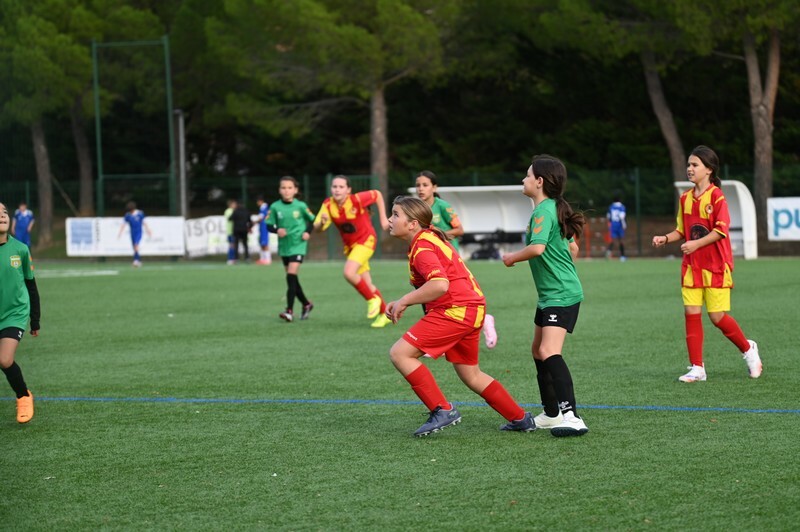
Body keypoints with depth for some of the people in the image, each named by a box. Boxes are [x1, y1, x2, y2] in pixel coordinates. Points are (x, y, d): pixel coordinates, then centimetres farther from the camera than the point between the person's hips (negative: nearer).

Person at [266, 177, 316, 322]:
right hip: (284, 246, 4)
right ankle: (306, 304, 31)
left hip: (298, 245, -4)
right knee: (292, 278, 11)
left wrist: (308, 232, -8)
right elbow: (269, 225, 2)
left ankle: (290, 310, -17)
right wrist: (277, 230, -17)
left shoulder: (301, 206, -6)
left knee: (291, 275, -16)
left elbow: (312, 220, 7)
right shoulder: (275, 207, -2)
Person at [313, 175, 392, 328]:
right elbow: (317, 228, -17)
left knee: (349, 273, -26)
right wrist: (322, 222, -40)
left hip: (366, 240, -6)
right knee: (367, 285, 12)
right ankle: (384, 313, 31)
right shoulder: (328, 205, -12)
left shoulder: (357, 199, -24)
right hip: (350, 245, 6)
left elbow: (377, 194, -7)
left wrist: (383, 218, -5)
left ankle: (372, 299, -4)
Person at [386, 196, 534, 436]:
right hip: (472, 308, 11)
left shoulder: (421, 248, -14)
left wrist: (404, 301, -19)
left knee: (400, 353, -12)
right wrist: (403, 303, 14)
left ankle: (443, 410, -11)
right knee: (471, 375, 22)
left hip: (455, 310, -11)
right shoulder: (430, 238, 18)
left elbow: (439, 285, -29)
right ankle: (520, 419, 29)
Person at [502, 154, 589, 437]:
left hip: (561, 294, -11)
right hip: (549, 294, 11)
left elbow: (537, 247, -30)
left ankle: (571, 416, -28)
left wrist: (513, 257, -13)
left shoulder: (544, 210, -16)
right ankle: (552, 414, 27)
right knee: (539, 351, 18)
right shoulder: (554, 208, 15)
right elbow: (572, 248, 24)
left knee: (549, 352, -21)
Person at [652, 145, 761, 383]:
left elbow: (721, 230, -16)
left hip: (715, 265, -6)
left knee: (717, 316, -4)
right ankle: (697, 368, 3)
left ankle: (748, 349, 21)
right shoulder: (685, 198, 10)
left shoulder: (716, 196, -10)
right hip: (691, 265, 6)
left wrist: (696, 243, -24)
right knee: (691, 313, -2)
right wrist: (665, 238, 0)